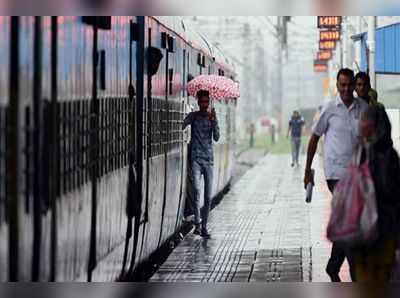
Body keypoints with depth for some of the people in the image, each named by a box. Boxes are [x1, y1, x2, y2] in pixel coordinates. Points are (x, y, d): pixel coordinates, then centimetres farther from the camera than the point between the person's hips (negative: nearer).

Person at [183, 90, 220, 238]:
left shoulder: (212, 117, 7)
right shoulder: (193, 116, 4)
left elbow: (216, 137, -4)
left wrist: (213, 121, -16)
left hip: (208, 159, 2)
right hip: (196, 158, -2)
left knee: (208, 196, 2)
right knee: (196, 189, -20)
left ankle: (204, 226, 13)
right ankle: (197, 223, -14)